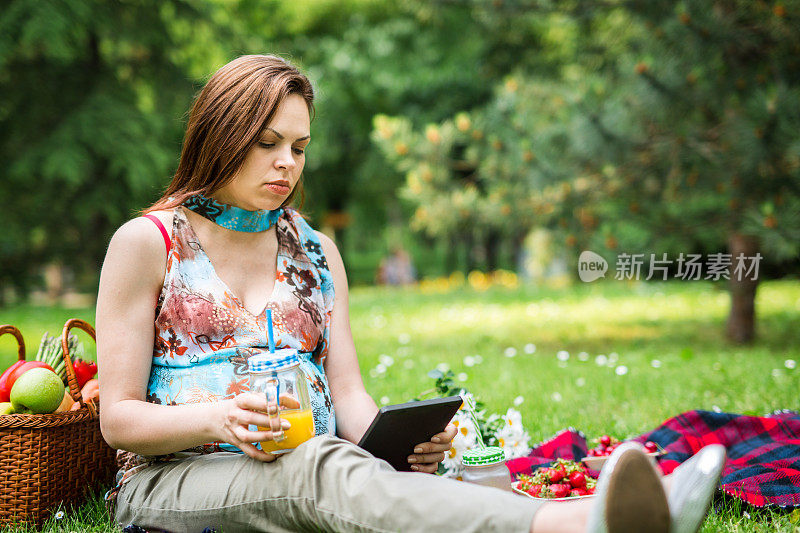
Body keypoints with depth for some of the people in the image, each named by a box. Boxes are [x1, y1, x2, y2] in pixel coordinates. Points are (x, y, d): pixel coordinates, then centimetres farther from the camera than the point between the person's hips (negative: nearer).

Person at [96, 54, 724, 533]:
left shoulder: (315, 250, 16)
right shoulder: (147, 242, 3)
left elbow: (349, 395, 10)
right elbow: (118, 418, -1)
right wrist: (217, 417, -21)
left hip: (310, 468, 4)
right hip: (175, 482, -4)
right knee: (324, 467, -37)